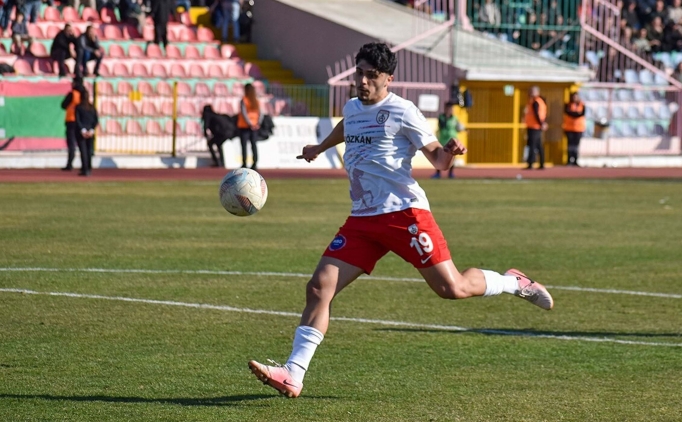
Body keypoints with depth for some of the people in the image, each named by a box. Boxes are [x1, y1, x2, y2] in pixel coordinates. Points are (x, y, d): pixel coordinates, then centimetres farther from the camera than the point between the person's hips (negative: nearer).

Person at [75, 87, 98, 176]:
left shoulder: (78, 107, -4)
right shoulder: (92, 108, 7)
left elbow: (77, 120, -11)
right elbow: (96, 121, 1)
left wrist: (82, 130, -11)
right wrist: (91, 130, -4)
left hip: (81, 132, -4)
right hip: (90, 131, 4)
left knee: (83, 150, -6)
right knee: (89, 150, 12)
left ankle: (85, 170, -12)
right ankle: (88, 169, 15)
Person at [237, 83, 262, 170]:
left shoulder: (244, 100, -9)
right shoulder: (256, 101, 7)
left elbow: (244, 113, -17)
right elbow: (260, 114, 2)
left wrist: (249, 123, -16)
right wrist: (258, 123, -6)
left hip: (244, 126, -5)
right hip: (254, 126, 5)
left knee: (244, 145, -3)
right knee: (254, 145, 8)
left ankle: (244, 164, -7)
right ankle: (255, 163, 5)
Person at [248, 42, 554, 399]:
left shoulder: (401, 112, -6)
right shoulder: (352, 109, 13)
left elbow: (437, 159, -4)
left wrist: (450, 152, -26)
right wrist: (319, 148, 55)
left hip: (404, 213, -6)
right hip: (362, 219, 6)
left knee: (452, 288, -9)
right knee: (318, 288, -8)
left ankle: (513, 283, 21)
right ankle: (293, 375, -10)